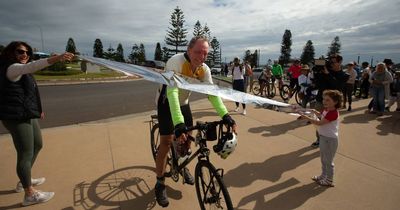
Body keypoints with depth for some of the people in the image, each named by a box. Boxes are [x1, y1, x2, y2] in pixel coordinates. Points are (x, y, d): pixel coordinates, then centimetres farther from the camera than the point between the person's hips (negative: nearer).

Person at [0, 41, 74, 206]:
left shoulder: (20, 70, 20)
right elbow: (32, 66, -36)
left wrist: (36, 109, 25)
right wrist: (57, 58, -49)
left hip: (26, 115, 11)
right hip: (17, 117, -11)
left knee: (37, 145, 22)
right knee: (26, 154, -5)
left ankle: (24, 180, 37)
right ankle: (30, 194, 7)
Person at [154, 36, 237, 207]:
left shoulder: (204, 69, -13)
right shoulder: (176, 62, -32)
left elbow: (212, 93, -17)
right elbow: (172, 93, -43)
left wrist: (225, 116, -32)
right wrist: (178, 124, -54)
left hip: (184, 103, 6)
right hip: (167, 103, -5)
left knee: (187, 138, 8)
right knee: (166, 142, -9)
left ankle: (182, 167, 37)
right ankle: (160, 184, 8)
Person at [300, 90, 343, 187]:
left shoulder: (333, 113, -26)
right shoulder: (326, 109, 2)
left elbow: (320, 123, -30)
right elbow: (321, 115, 25)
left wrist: (307, 118, -27)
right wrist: (315, 112, 8)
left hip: (330, 139, -9)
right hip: (323, 137, 9)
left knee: (328, 160, 7)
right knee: (323, 159, 23)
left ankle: (329, 180, 24)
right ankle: (323, 175, 41)